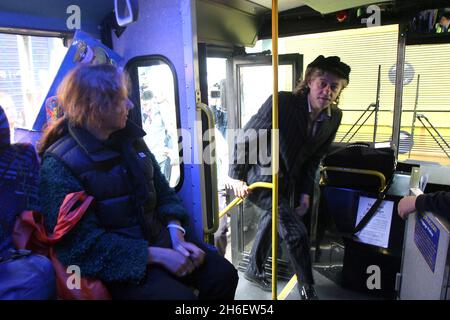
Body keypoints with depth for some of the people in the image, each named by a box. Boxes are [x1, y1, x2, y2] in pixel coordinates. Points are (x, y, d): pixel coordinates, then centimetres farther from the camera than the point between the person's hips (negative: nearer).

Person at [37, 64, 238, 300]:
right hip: (115, 263, -5)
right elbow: (87, 242, -19)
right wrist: (158, 255, -20)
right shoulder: (59, 164, -15)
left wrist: (176, 237, -7)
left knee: (223, 274, -5)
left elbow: (163, 191, 8)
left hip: (157, 239, 6)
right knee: (180, 296, -24)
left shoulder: (130, 137, 4)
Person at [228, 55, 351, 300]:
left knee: (270, 223, 23)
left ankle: (255, 271, 48)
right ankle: (307, 289, 13)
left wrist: (305, 192, 1)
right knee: (296, 232, -12)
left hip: (287, 182, 7)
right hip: (261, 179, -7)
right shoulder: (281, 102, -24)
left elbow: (314, 157, 4)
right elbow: (246, 138, -18)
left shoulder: (334, 117, -6)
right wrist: (236, 177, -15)